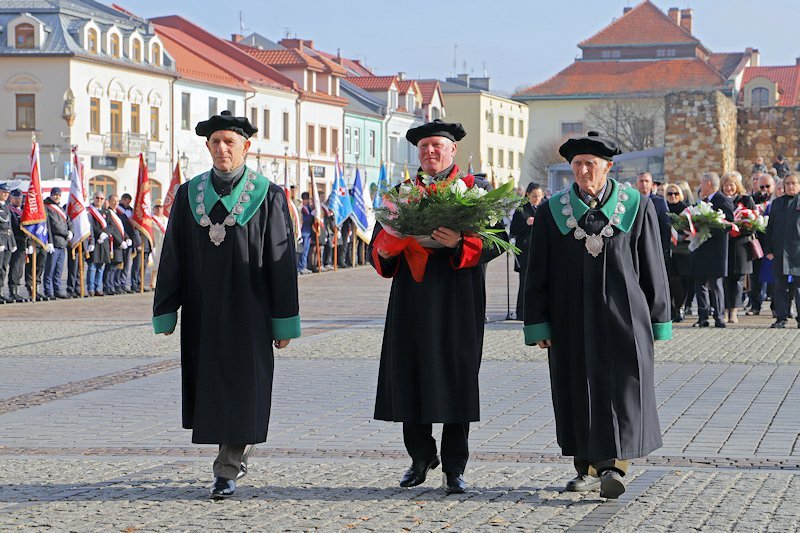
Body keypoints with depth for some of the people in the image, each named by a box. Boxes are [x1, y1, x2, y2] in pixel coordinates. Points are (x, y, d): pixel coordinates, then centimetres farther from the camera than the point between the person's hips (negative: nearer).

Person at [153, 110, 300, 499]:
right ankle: (238, 455, 29)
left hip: (248, 308, -3)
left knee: (241, 386, -4)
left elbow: (282, 260, -3)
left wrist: (284, 321, -6)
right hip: (202, 310, 3)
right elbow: (172, 258, 6)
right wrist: (165, 314, 3)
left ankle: (227, 471, 2)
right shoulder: (189, 195, 5)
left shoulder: (267, 196, -3)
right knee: (210, 385, 9)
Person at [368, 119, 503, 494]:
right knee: (410, 379, 4)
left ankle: (454, 468, 5)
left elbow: (493, 242, -8)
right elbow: (377, 248, 13)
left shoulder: (473, 191, 4)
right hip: (411, 304, 3)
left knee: (456, 380, -2)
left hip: (456, 305, -3)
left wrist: (460, 243, -27)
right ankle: (421, 457, 21)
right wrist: (384, 251, -10)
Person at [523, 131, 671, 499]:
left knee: (621, 390, -8)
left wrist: (658, 322, 4)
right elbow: (537, 274, 6)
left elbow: (653, 269, 6)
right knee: (577, 393, 5)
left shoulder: (637, 207, 3)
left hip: (622, 317, -2)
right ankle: (588, 469, 16)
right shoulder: (552, 212, 5)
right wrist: (539, 326, 1)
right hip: (571, 320, 2)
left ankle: (614, 466, -9)